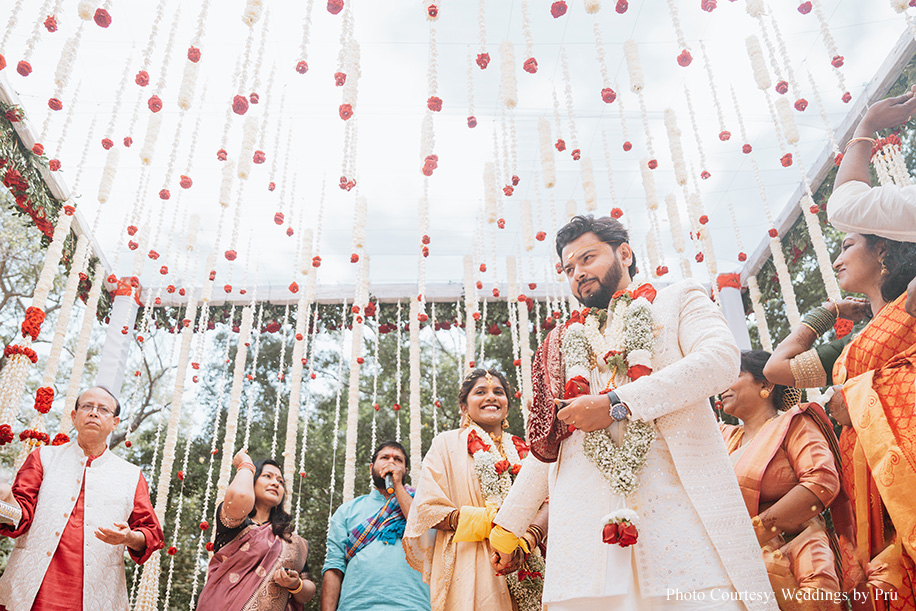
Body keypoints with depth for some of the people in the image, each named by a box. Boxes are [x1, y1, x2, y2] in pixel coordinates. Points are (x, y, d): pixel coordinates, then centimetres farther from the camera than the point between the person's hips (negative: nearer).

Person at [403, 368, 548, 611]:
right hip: (467, 571, -3)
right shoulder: (447, 443, 4)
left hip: (523, 566, 4)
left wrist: (526, 541, -20)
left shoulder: (524, 452, 15)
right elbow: (427, 509, -6)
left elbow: (547, 502, 1)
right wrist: (492, 521, -15)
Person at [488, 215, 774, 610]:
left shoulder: (677, 300, 17)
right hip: (587, 515, 3)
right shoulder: (564, 344, 26)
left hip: (678, 500, -2)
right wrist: (507, 526, 21)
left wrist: (616, 404, -11)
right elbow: (544, 445, 26)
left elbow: (721, 359, -5)